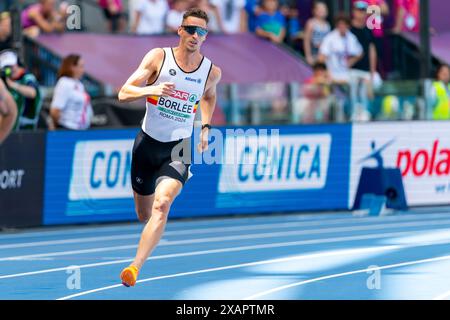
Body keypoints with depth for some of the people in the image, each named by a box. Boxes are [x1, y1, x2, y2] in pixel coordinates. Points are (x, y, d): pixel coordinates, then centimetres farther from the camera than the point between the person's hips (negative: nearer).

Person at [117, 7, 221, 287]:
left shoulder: (212, 72, -2)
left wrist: (206, 127, 13)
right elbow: (124, 93, -13)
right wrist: (151, 90, -31)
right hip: (148, 142, 1)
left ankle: (135, 268, -33)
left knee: (162, 205, -26)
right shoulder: (158, 57, -8)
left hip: (179, 148, -1)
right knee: (144, 215, 13)